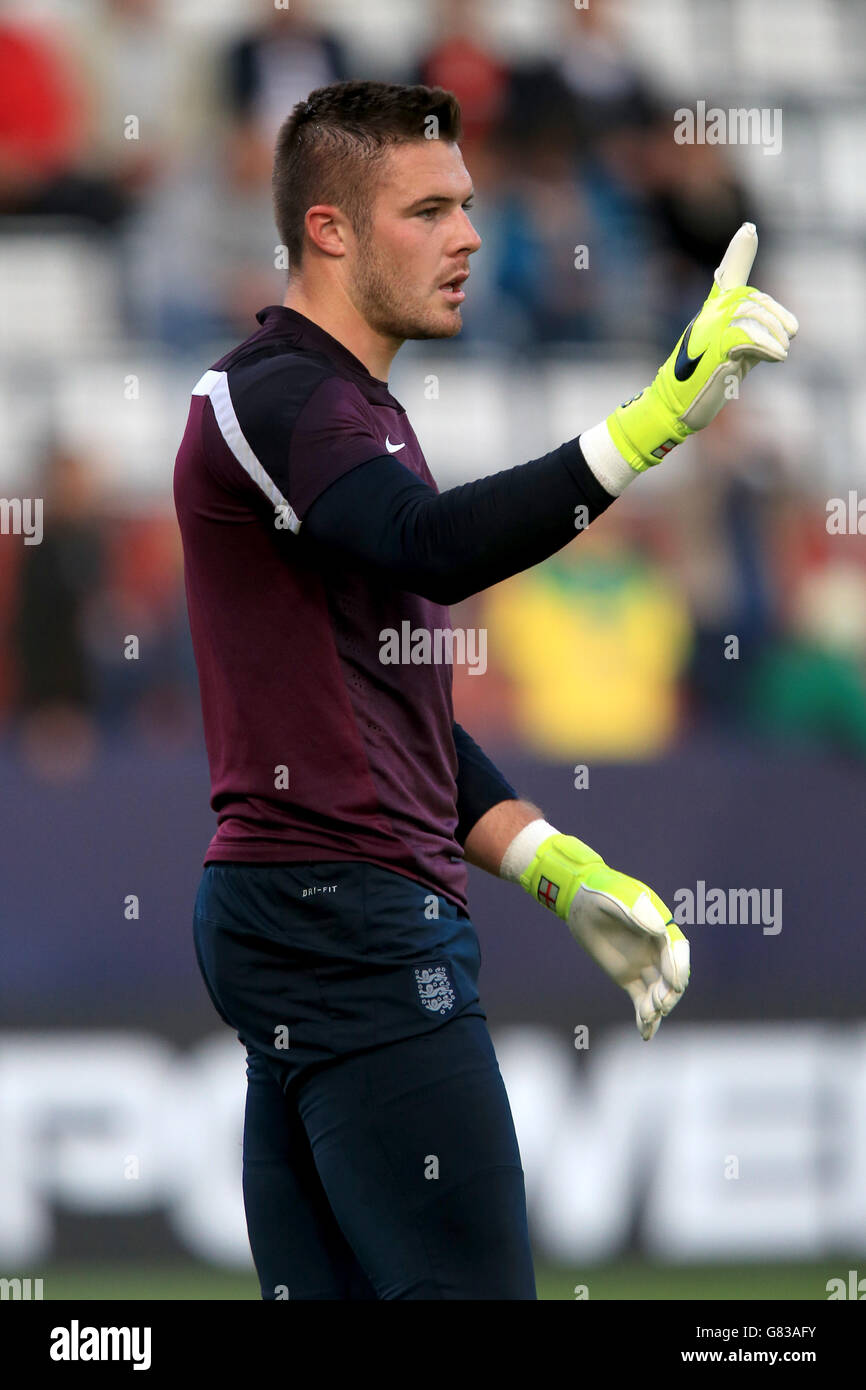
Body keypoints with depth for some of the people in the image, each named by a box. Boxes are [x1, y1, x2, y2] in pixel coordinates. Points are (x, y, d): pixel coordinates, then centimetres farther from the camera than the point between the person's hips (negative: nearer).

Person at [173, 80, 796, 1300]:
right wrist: (651, 422, -39)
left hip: (290, 914, 10)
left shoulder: (347, 408, 22)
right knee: (466, 1286, -15)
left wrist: (567, 876, 15)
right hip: (347, 913, -10)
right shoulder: (274, 396, -10)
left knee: (330, 1290, 7)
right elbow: (434, 549, -31)